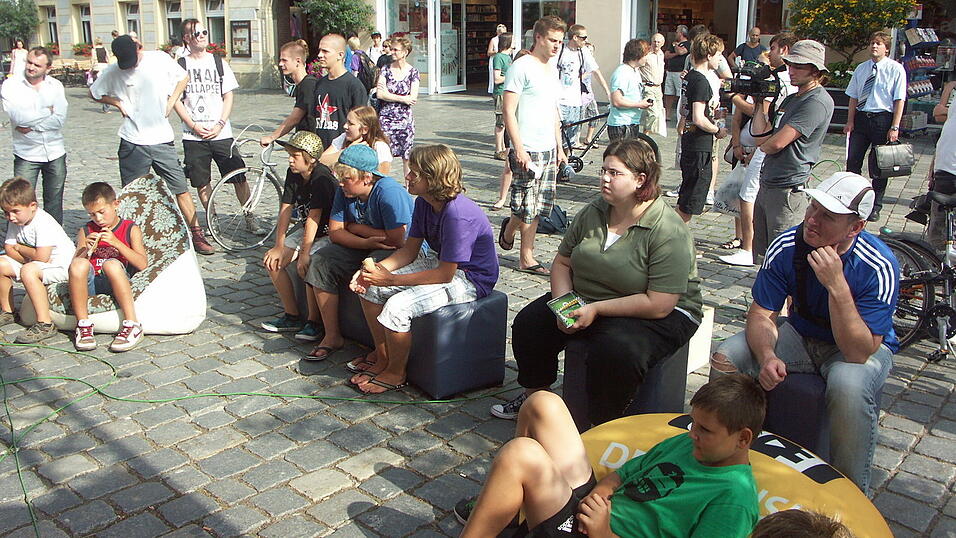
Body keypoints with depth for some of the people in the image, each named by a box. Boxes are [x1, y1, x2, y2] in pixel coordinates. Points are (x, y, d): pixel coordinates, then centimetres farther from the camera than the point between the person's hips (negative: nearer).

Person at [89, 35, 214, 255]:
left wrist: (170, 103, 3)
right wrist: (118, 103, -1)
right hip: (132, 142, 0)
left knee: (181, 189, 0)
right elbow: (94, 93, 14)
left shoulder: (160, 59, -3)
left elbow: (183, 77, 13)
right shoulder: (112, 72, -2)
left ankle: (197, 236, 7)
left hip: (162, 138, 0)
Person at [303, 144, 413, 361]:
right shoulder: (344, 191, -2)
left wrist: (356, 228, -15)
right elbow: (335, 232, -3)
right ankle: (332, 336, 0)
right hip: (363, 246, 8)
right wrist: (366, 242, -23)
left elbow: (397, 240, -29)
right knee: (321, 262, -7)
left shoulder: (390, 192, -25)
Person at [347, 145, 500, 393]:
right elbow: (409, 250, 5)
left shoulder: (458, 215, -30)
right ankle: (382, 360, 13)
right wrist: (375, 270, -12)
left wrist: (392, 280, -23)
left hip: (470, 279, -9)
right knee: (369, 288, 0)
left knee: (397, 306, -27)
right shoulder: (423, 203, -2)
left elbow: (445, 274, -27)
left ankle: (396, 373, -1)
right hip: (439, 262, 10)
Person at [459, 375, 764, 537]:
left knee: (522, 455, -32)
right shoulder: (686, 443, 10)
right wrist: (597, 493, -5)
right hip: (591, 508, 9)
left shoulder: (735, 496, -15)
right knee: (543, 404, 7)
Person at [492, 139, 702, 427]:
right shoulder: (592, 214, 0)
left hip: (657, 316, -6)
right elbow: (562, 263, 8)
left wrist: (596, 309, -24)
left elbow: (658, 305, -25)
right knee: (528, 323, -7)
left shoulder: (669, 232, -21)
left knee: (614, 351, -35)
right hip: (585, 300, 7)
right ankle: (535, 395, 17)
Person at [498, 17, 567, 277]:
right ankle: (526, 258, 13)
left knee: (541, 205, 10)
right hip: (527, 151, -8)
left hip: (549, 150, 8)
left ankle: (510, 227, 30)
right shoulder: (521, 67, -10)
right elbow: (509, 111, -13)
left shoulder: (552, 69, 16)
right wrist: (519, 149, -19)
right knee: (527, 206, -2)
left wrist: (559, 147, 19)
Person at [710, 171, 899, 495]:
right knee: (726, 357, -19)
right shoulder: (786, 246, -18)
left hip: (864, 346, -3)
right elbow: (761, 314, -13)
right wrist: (767, 356, -34)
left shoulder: (879, 267, -28)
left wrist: (837, 286, -43)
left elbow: (860, 352, -32)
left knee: (849, 386, -38)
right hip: (801, 332, 4)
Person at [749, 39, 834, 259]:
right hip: (766, 186, 9)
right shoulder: (790, 99, 16)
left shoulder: (817, 102, -13)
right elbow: (763, 138, 8)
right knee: (762, 256, 15)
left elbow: (774, 144, -20)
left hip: (788, 190, -9)